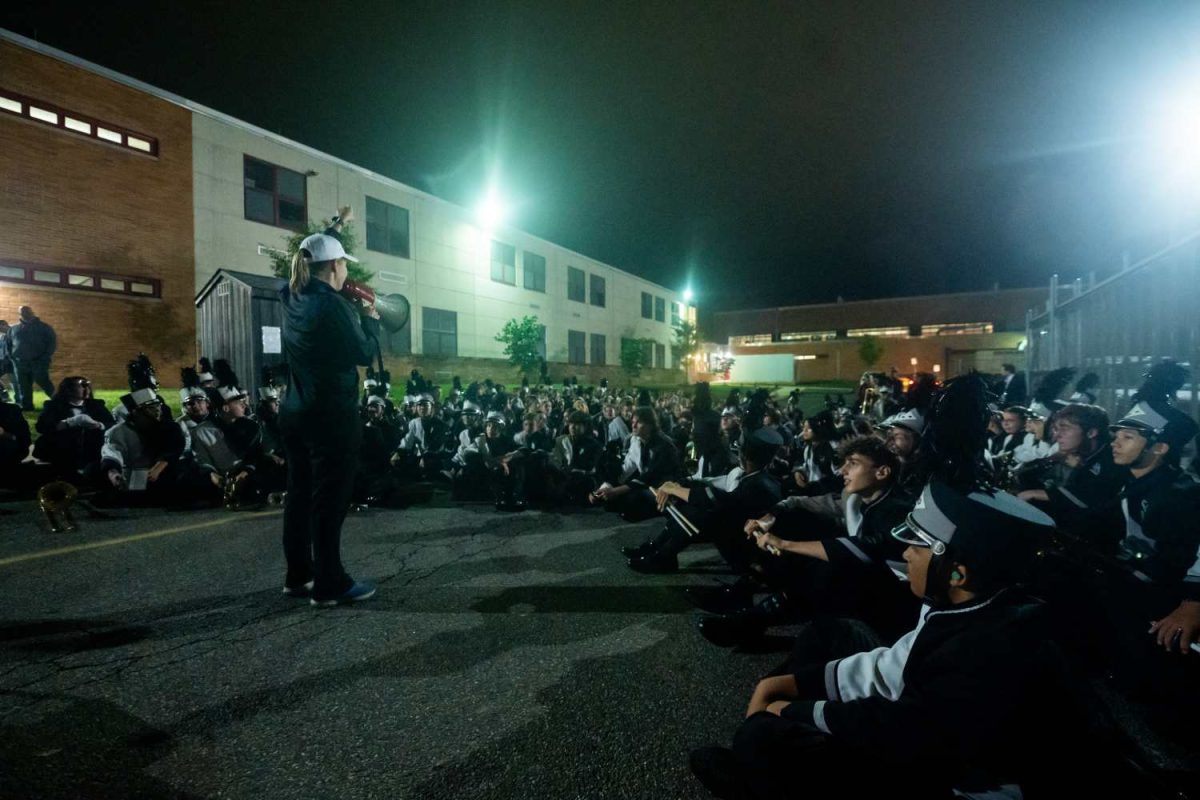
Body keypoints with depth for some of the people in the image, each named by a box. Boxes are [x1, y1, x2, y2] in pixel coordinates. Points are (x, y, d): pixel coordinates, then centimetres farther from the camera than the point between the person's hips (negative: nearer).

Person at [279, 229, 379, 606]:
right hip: (331, 416, -9)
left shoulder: (293, 297, 9)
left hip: (296, 412, 9)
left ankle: (298, 576, 26)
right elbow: (363, 353, -10)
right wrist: (371, 320, 7)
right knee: (329, 499, -2)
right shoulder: (333, 305, -16)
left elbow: (314, 258, 29)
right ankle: (329, 585, 7)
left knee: (300, 494, 15)